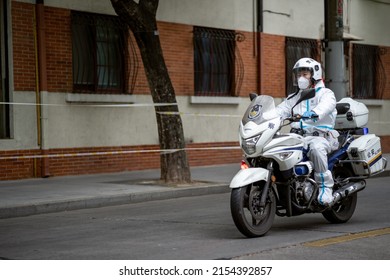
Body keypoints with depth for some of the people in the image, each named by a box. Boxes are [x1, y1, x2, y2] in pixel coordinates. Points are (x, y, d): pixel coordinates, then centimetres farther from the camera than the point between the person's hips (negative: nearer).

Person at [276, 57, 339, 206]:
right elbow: (280, 110, 11)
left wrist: (314, 113, -43)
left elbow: (326, 105, -19)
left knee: (316, 147, -40)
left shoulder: (325, 93, 5)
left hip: (321, 136, -6)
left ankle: (325, 186, -30)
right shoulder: (293, 98, 25)